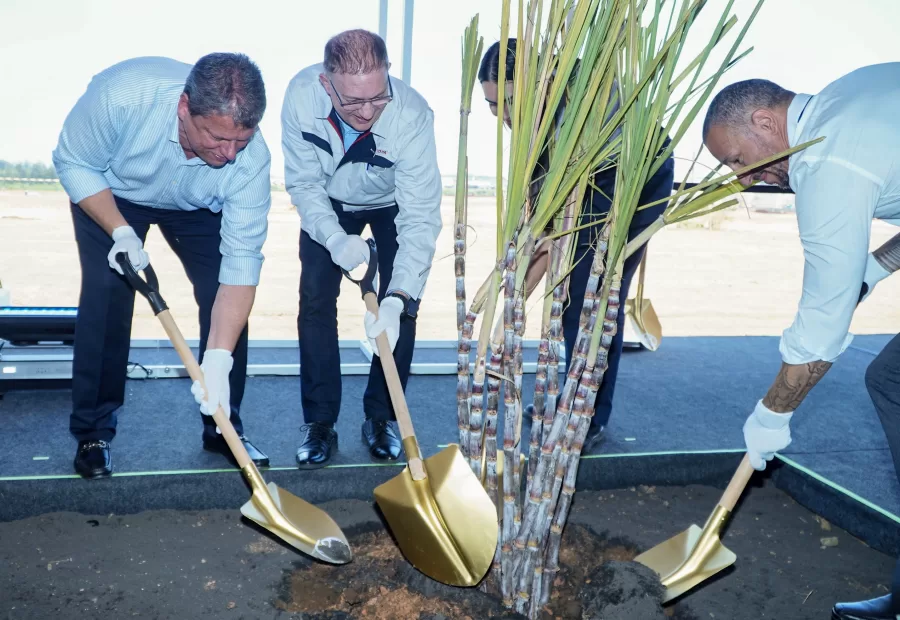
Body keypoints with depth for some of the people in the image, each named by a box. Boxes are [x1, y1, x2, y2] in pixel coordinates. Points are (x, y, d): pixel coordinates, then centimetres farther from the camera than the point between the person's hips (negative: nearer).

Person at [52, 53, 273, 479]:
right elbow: (73, 162, -21)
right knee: (106, 298, -14)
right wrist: (121, 232, -35)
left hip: (198, 207, 1)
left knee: (227, 298, -10)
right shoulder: (122, 93, -40)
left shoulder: (250, 159, -36)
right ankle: (92, 432, 4)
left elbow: (241, 262, -35)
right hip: (108, 193, -1)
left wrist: (217, 360, -40)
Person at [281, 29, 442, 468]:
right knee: (315, 300, -6)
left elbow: (421, 218, -40)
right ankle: (319, 423, 7)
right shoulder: (301, 95, -32)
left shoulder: (412, 115, -39)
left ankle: (382, 417, 11)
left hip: (392, 204, -1)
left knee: (401, 305, -10)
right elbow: (303, 182, -20)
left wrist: (397, 298, -51)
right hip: (328, 205, 2)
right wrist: (334, 237, -37)